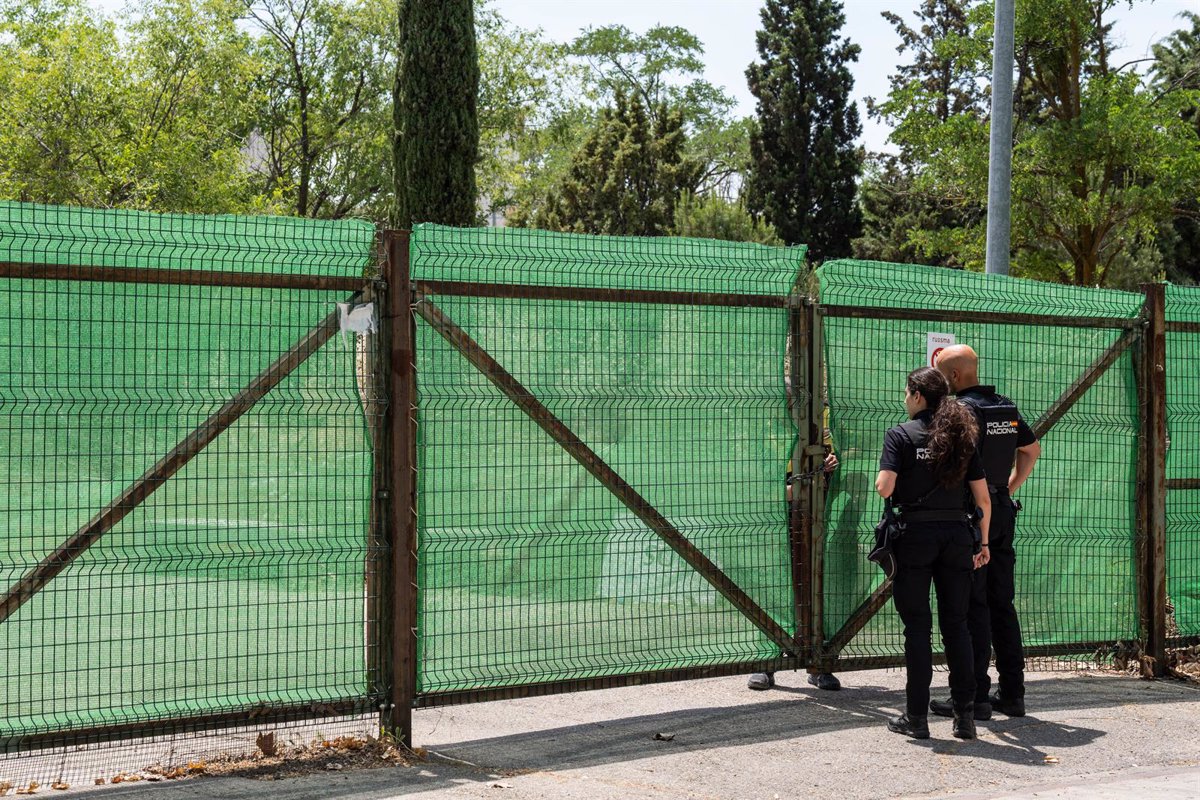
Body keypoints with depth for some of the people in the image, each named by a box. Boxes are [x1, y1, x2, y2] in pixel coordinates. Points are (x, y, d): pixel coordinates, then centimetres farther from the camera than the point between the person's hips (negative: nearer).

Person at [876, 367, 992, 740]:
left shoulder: (901, 434, -4)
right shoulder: (962, 436, 9)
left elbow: (884, 488, -14)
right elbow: (983, 499, 7)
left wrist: (881, 481, 8)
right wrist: (983, 542, 16)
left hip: (914, 535, -3)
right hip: (956, 537, 4)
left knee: (917, 626, 2)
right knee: (956, 625, 9)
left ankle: (916, 717, 5)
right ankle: (965, 716, 9)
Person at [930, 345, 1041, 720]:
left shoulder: (961, 408, -14)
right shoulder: (1007, 407, 12)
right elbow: (1032, 450, 25)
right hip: (1003, 512, 8)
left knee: (972, 607, -4)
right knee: (1002, 604, 12)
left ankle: (975, 696, -3)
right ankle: (1012, 693, 15)